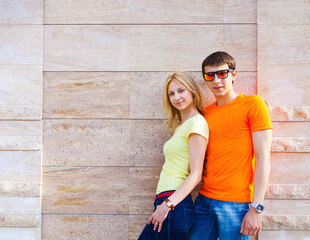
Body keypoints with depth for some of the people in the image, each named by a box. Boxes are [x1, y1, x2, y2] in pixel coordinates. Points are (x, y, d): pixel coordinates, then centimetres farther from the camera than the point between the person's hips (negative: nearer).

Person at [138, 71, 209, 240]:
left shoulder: (197, 122, -8)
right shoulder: (181, 127, 19)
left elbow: (195, 175, -15)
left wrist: (167, 205, -19)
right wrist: (163, 204, 11)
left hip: (175, 206, -9)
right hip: (165, 202, 9)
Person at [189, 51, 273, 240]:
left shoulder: (254, 104, -3)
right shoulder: (206, 112, 13)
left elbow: (263, 158, -9)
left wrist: (256, 208, -14)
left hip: (237, 203, -5)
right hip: (204, 200, 5)